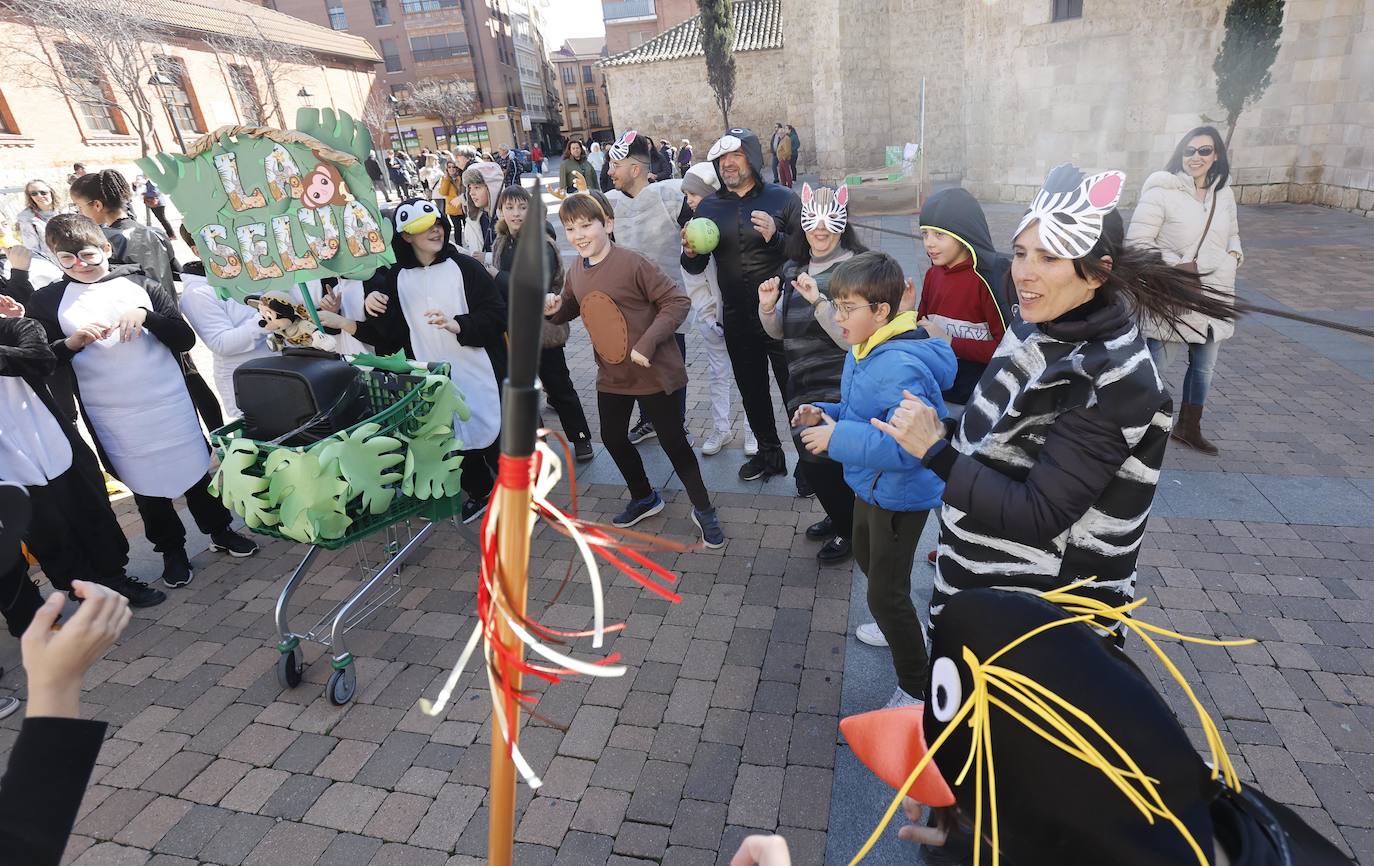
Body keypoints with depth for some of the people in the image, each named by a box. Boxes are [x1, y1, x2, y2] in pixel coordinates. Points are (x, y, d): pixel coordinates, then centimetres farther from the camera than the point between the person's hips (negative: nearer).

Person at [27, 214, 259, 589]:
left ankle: (220, 530, 30)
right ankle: (171, 549, 27)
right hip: (112, 417, 0)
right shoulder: (47, 301, 3)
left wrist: (146, 315, -16)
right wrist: (72, 343, -16)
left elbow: (186, 341, -1)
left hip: (169, 402, 0)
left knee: (196, 469, 11)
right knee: (145, 485, 10)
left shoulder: (141, 284, 3)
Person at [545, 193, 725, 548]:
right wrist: (554, 308, -5)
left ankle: (703, 509, 22)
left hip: (653, 371, -7)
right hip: (611, 373, 7)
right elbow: (570, 308, 18)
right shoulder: (576, 272, 2)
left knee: (673, 442, 2)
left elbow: (677, 302, -20)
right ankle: (644, 498, 42)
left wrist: (647, 344, -27)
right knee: (613, 439, 18)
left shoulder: (632, 263, -20)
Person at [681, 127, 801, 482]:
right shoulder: (709, 208, 6)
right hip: (737, 318, 5)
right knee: (752, 390, 17)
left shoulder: (783, 198, -6)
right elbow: (696, 268, 10)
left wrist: (776, 237, -25)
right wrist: (690, 253, -12)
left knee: (793, 389, 4)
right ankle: (769, 454, 37)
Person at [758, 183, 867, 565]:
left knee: (822, 459, 2)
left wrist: (818, 301, -30)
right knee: (810, 458, 17)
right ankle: (840, 518, 43)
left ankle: (849, 531, 28)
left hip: (837, 390, -7)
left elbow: (852, 338, -21)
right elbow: (779, 332, 11)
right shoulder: (794, 269, 7)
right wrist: (767, 306, -9)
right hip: (802, 385, 7)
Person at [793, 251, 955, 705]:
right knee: (867, 560, 30)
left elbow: (908, 447, -36)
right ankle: (900, 630, 56)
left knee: (885, 594, 2)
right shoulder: (862, 353, 0)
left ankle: (917, 688, 24)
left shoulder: (899, 369, -32)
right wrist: (823, 415, -4)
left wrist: (838, 438, -33)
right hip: (870, 485, 10)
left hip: (900, 495, -10)